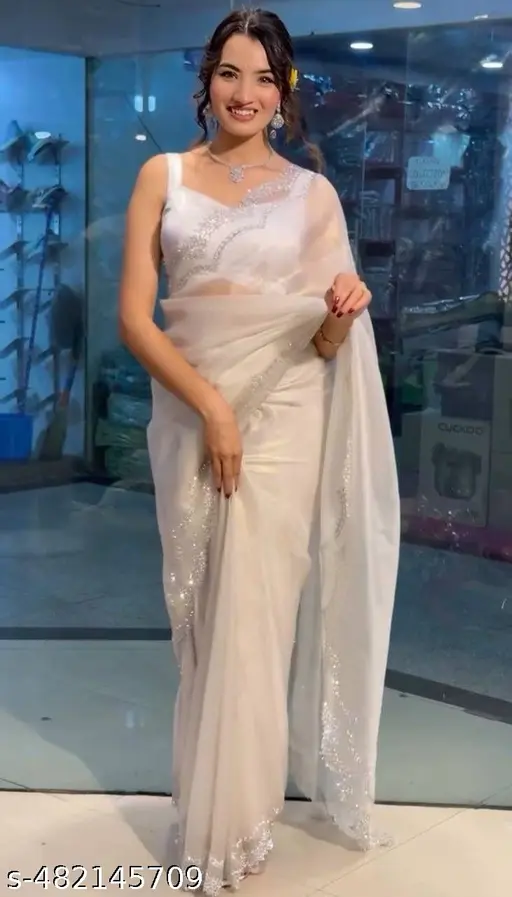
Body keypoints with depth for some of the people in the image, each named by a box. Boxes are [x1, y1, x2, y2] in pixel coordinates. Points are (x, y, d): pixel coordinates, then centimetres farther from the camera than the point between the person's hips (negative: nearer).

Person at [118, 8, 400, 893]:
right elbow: (135, 316, -4)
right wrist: (210, 405, -16)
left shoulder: (313, 192, 5)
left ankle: (235, 820, 17)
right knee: (199, 614, 8)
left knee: (255, 615, 0)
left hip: (282, 418, -1)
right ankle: (209, 802, 26)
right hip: (187, 413, 1)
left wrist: (344, 311, -18)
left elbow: (325, 343, 6)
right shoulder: (162, 176, 4)